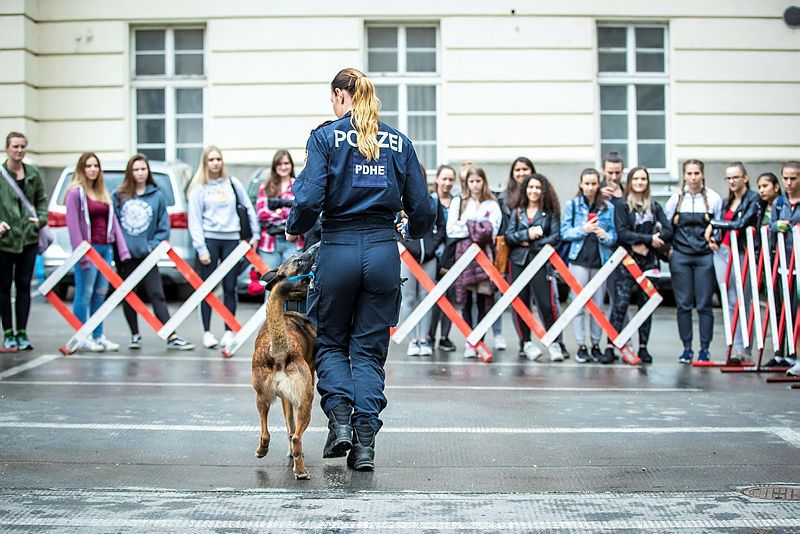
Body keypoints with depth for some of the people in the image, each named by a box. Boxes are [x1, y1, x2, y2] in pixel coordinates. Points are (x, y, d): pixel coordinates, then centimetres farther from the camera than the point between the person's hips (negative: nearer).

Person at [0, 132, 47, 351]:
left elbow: (42, 199, 16)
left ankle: (22, 333, 15)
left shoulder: (33, 173, 7)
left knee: (24, 286, 8)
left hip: (28, 237, 3)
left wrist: (41, 218, 1)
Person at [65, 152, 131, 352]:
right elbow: (72, 224, -12)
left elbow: (113, 221, 14)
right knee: (84, 294, -3)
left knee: (101, 294, 10)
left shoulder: (103, 193, 16)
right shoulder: (75, 192, -6)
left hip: (106, 248, 7)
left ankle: (98, 336, 16)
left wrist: (123, 249, 5)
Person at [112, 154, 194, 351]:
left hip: (146, 255, -1)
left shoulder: (157, 195, 2)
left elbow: (164, 227, 3)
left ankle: (172, 337, -9)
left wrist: (153, 246, -8)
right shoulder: (118, 195, 2)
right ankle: (135, 336, 20)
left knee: (156, 295, -5)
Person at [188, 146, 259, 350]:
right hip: (209, 239, -2)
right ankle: (207, 333, 5)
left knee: (230, 288, 2)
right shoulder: (198, 188, 2)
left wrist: (255, 233, 10)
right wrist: (201, 248, -8)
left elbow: (248, 207, 14)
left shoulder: (232, 182, 8)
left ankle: (229, 331, 8)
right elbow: (194, 220, -1)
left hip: (231, 239, 2)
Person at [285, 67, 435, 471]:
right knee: (370, 349, 9)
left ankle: (339, 418, -3)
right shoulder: (399, 142, 6)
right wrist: (413, 231, 26)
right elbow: (422, 207, 5)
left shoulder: (325, 136, -4)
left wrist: (294, 228, 7)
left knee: (329, 341, 16)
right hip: (383, 252, 3)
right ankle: (365, 441, 1)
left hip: (338, 251, -2)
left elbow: (309, 198, -14)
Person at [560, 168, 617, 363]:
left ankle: (596, 345, 13)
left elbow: (615, 235, 8)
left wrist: (606, 236, -13)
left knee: (598, 305, 4)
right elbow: (565, 232, 0)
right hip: (579, 259, -1)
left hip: (601, 261, 1)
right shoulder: (572, 205, 5)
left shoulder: (608, 207, 8)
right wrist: (583, 230, -15)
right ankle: (581, 346, 2)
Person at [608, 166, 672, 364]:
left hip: (649, 261, 4)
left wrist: (644, 243, -11)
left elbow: (668, 231, 2)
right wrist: (649, 238, -14)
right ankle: (610, 347, -11)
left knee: (646, 304, 4)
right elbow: (622, 233, -9)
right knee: (620, 304, -11)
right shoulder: (621, 206, 3)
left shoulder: (655, 207, 13)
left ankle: (643, 347, 10)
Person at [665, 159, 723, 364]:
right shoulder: (676, 197, 5)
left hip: (705, 256, -1)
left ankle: (704, 349, 6)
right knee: (683, 304, 3)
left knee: (704, 304, -1)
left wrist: (714, 241, -2)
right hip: (680, 256, 1)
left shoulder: (713, 198, 2)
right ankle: (687, 348, 11)